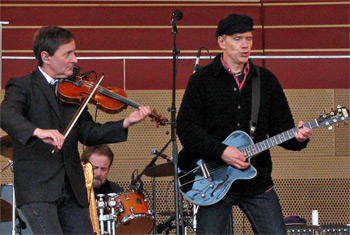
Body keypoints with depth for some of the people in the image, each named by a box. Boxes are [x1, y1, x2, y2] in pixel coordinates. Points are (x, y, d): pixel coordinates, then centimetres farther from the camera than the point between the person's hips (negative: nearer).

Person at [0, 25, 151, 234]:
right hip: (37, 188, -6)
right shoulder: (22, 87, -3)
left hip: (72, 189, 6)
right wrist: (38, 131, -41)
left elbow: (88, 133, 9)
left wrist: (126, 123, -5)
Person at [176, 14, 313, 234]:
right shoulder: (202, 80, 0)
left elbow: (281, 126, 10)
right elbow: (185, 127, -7)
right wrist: (221, 152, -18)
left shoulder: (266, 80, 11)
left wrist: (297, 136, -13)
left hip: (258, 182, 3)